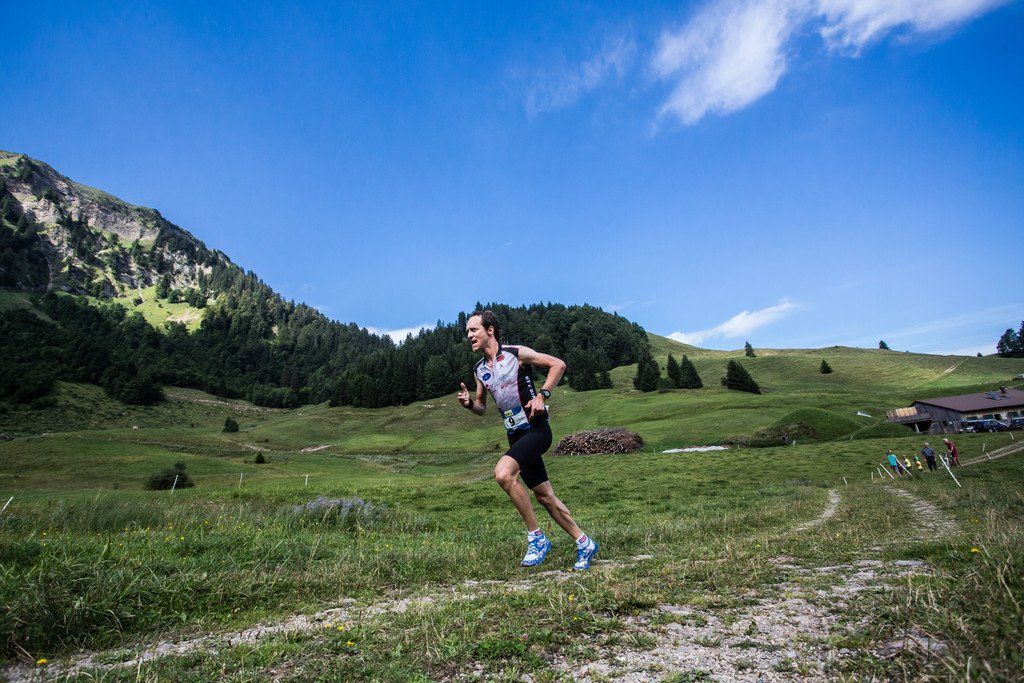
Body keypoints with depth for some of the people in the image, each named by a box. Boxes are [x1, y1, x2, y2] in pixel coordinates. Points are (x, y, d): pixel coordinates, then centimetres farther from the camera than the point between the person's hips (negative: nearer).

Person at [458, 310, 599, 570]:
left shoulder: (516, 353, -9)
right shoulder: (479, 369, 9)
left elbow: (558, 364, -5)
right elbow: (482, 407, 19)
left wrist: (542, 395, -15)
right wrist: (469, 403, -3)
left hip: (536, 429, -7)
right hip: (516, 435, 7)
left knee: (503, 474, -26)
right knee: (544, 495, 10)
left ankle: (536, 537, -9)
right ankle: (584, 543, 26)